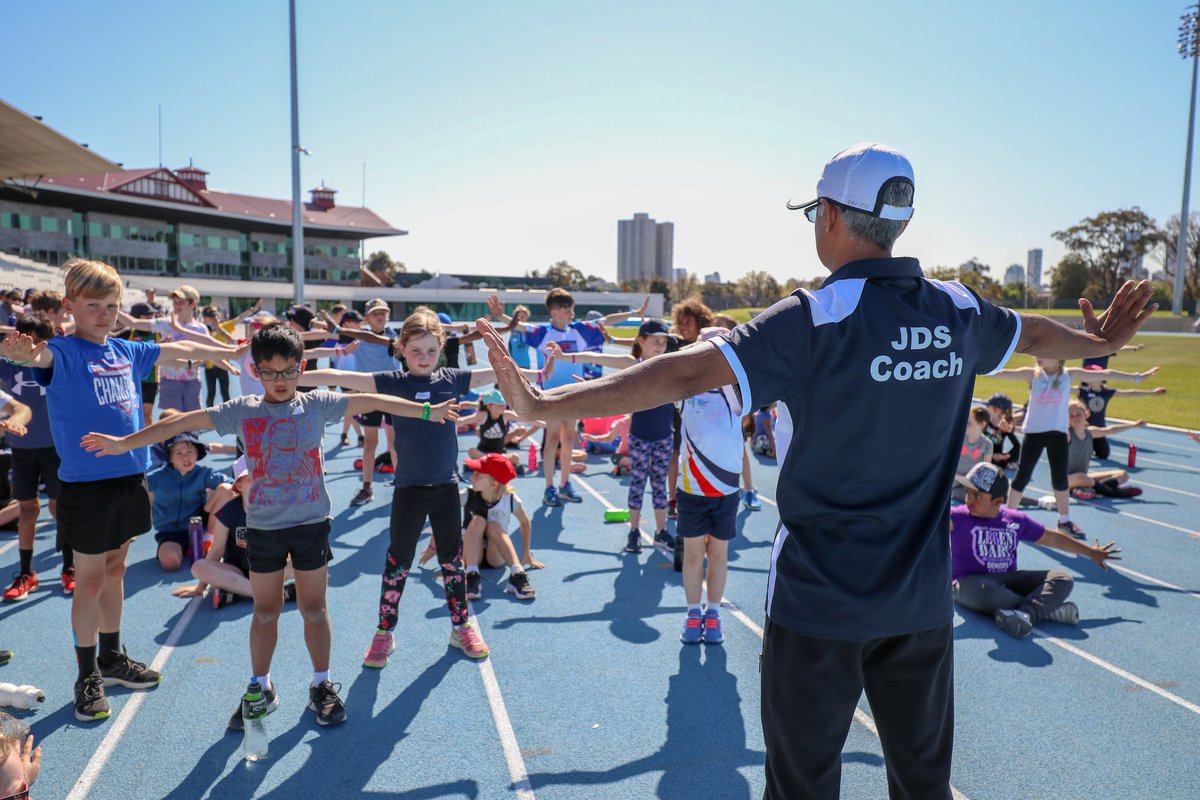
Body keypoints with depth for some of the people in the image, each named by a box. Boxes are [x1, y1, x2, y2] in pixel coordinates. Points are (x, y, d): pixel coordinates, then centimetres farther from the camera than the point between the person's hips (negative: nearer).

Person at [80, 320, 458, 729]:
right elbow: (184, 421, -2)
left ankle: (321, 685, 25)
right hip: (263, 527, 1)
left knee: (314, 608, 9)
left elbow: (371, 401, -8)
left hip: (311, 523, -1)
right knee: (265, 611, 13)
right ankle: (261, 688, 30)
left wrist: (425, 411, -12)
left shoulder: (317, 403, -5)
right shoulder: (242, 411, -2)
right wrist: (124, 442, -4)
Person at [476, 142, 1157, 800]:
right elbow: (1036, 332, 22)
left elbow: (685, 374, -26)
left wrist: (544, 404, -25)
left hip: (821, 602, -5)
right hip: (922, 601, 5)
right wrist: (1101, 342, 45)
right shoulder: (959, 312, 1)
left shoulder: (815, 318, -18)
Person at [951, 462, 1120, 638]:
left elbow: (1053, 538, 20)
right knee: (983, 592, -41)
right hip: (971, 582, -5)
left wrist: (1091, 552, 27)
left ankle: (1025, 614, -39)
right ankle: (1050, 609, -22)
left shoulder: (1016, 520, 7)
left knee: (1062, 579, -11)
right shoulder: (960, 517, -8)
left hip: (1008, 580, 5)